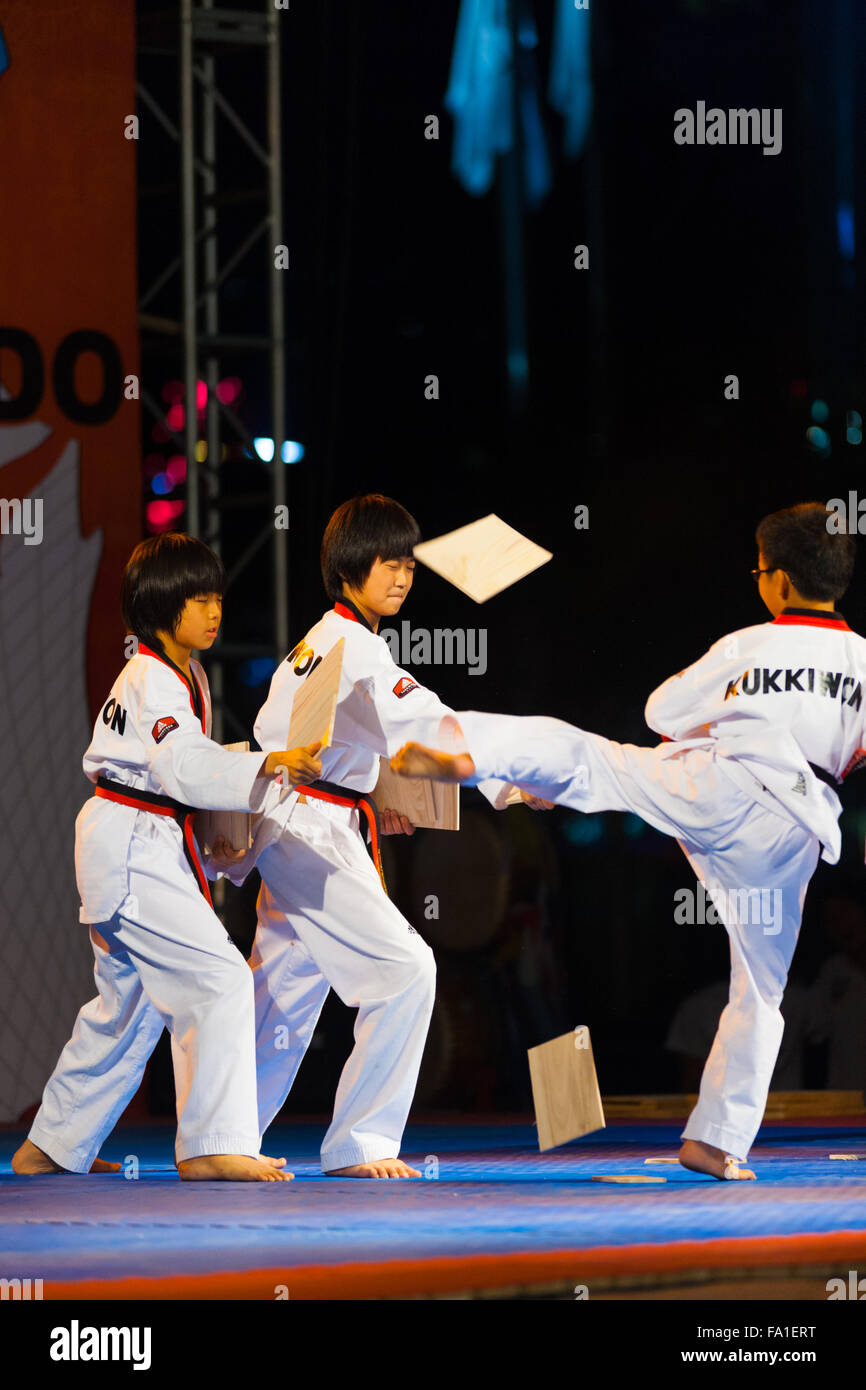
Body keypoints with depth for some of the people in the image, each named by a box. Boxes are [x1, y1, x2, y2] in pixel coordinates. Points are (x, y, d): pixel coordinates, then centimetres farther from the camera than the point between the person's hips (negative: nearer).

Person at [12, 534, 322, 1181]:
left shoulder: (186, 676, 14)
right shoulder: (151, 683, -17)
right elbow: (186, 766, -31)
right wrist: (269, 766, -42)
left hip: (149, 848, 11)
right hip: (132, 848, -11)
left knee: (129, 1001, 18)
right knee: (219, 981, -16)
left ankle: (54, 1146, 27)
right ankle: (216, 1145, -16)